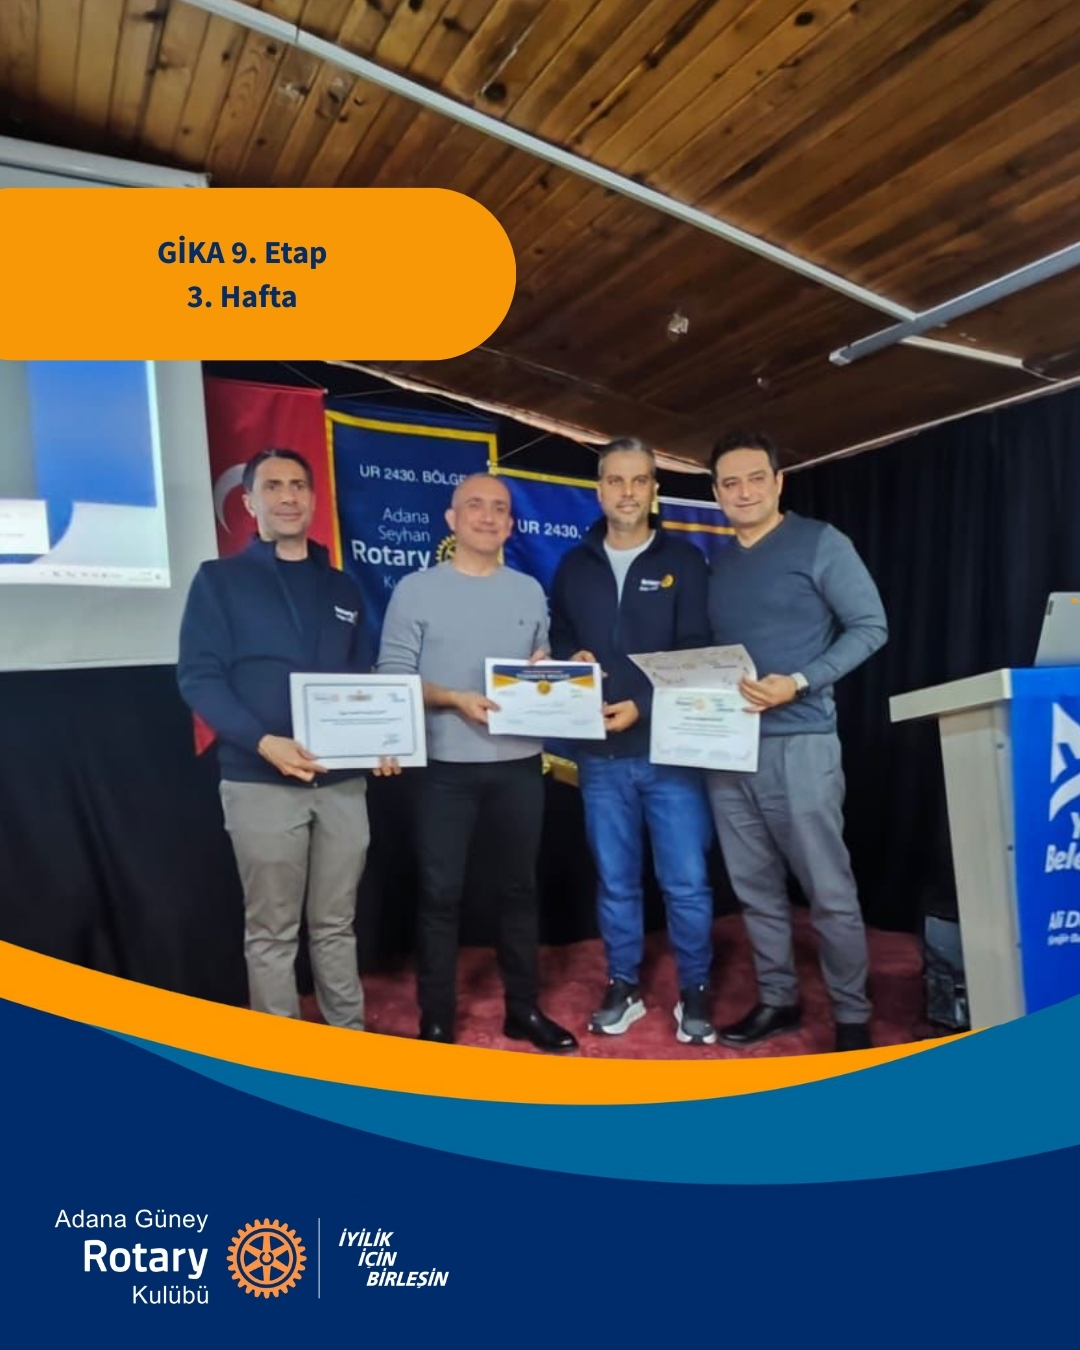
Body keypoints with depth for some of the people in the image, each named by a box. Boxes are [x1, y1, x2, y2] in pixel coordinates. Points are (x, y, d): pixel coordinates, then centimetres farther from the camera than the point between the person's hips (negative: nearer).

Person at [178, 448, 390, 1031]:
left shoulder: (342, 588, 15)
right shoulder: (219, 579, 1)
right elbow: (198, 676, -7)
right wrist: (263, 742, -21)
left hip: (342, 779, 4)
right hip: (261, 782, -4)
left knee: (336, 924, 14)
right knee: (272, 931, 6)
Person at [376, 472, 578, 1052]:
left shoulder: (529, 591, 10)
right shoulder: (416, 590, -2)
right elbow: (393, 676, -7)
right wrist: (453, 699, -19)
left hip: (519, 764, 4)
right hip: (446, 767, -3)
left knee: (519, 886, 13)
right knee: (440, 893, 4)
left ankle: (523, 1008, 28)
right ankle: (436, 1021, 19)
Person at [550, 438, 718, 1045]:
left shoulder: (684, 560, 2)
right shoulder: (574, 566, 10)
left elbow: (699, 652, -5)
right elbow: (558, 643, 16)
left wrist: (643, 705, -17)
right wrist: (571, 664, -7)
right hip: (601, 754, 3)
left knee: (687, 881, 3)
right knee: (615, 881, 12)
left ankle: (695, 991, 22)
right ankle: (624, 986, 29)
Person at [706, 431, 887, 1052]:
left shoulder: (820, 543, -2)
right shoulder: (719, 564, 16)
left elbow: (871, 626, -7)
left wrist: (801, 683, -18)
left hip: (798, 742, -6)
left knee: (830, 891, 2)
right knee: (756, 889, 13)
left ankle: (852, 1016, 18)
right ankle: (777, 1000, 27)